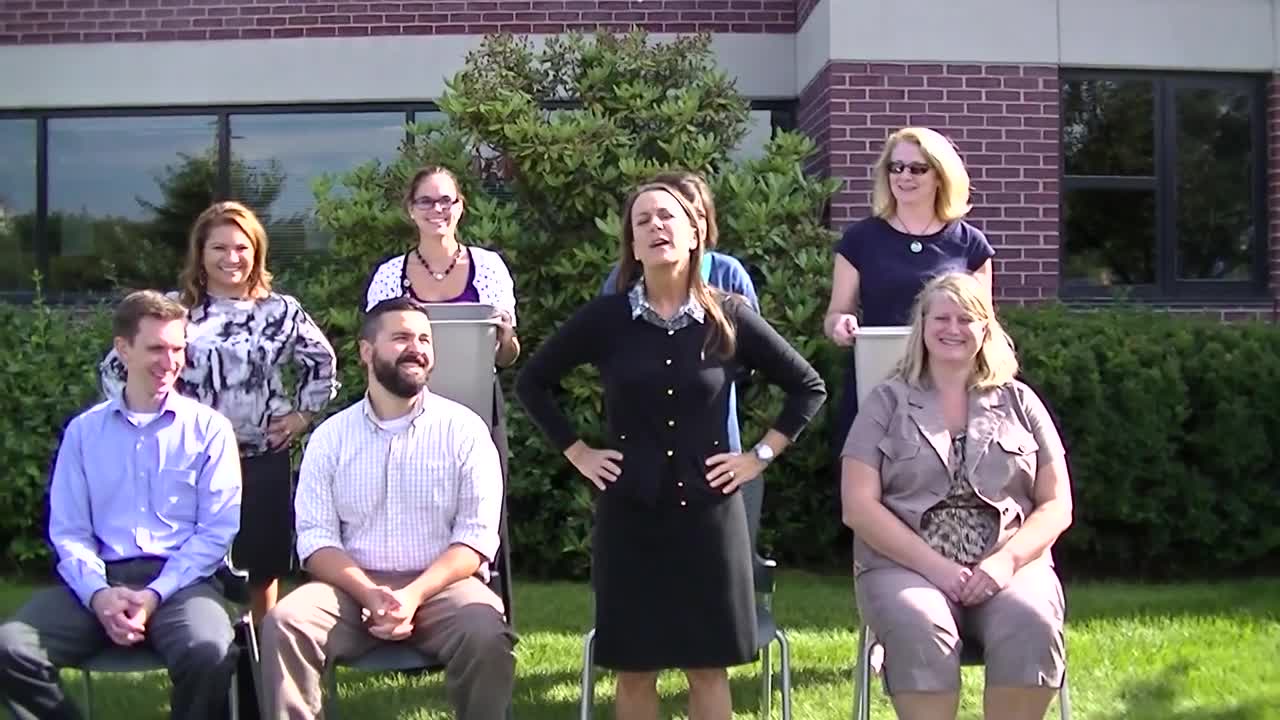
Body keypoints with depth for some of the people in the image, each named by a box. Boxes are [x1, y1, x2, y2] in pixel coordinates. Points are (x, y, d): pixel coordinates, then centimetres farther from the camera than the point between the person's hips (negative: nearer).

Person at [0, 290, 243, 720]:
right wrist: (98, 593, -12)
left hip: (180, 580, -2)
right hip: (102, 578, 2)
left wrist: (155, 594, -13)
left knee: (208, 653, -34)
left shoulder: (209, 428, 6)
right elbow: (68, 531, 8)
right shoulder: (84, 431, 13)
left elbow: (217, 531, 0)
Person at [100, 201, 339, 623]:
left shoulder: (281, 311, 5)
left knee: (264, 567, 9)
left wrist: (303, 414, 8)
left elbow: (323, 362, 17)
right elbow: (116, 369, 6)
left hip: (264, 460, 1)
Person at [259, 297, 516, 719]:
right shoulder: (330, 437, 8)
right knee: (283, 624, -26)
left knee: (486, 633, -31)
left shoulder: (464, 429, 3)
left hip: (441, 586, -1)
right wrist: (370, 594, -17)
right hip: (353, 587, 2)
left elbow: (477, 535, -3)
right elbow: (315, 537, 1)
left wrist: (415, 595, -18)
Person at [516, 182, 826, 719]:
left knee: (707, 666, 6)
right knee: (633, 667, 7)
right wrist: (577, 453, 3)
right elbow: (532, 382, 9)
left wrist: (758, 457, 1)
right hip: (629, 511, 0)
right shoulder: (604, 318, -3)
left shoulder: (729, 318, -3)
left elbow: (808, 387, 6)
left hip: (708, 509, 0)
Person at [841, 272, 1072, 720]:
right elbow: (859, 506, -1)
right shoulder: (887, 402, 9)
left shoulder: (1019, 402, 14)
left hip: (1008, 565, 2)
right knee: (920, 631, -35)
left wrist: (1006, 560, -11)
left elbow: (1056, 505, 9)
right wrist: (934, 565, -13)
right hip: (905, 565, -1)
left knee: (1032, 625, -32)